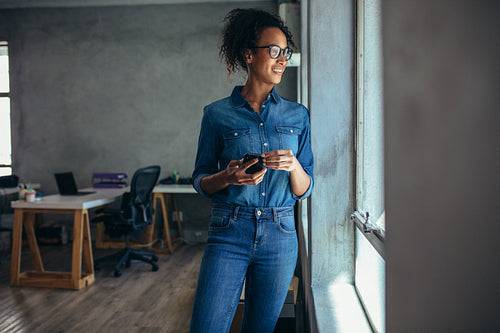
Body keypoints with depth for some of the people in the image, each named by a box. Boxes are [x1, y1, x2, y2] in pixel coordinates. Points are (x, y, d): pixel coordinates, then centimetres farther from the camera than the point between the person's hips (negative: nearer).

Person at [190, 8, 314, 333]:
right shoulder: (217, 114, 0)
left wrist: (294, 167, -15)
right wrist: (229, 177, -16)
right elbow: (200, 180, 5)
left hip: (280, 236, 2)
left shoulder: (297, 115, 6)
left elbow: (305, 190, 7)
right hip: (229, 234, -2)